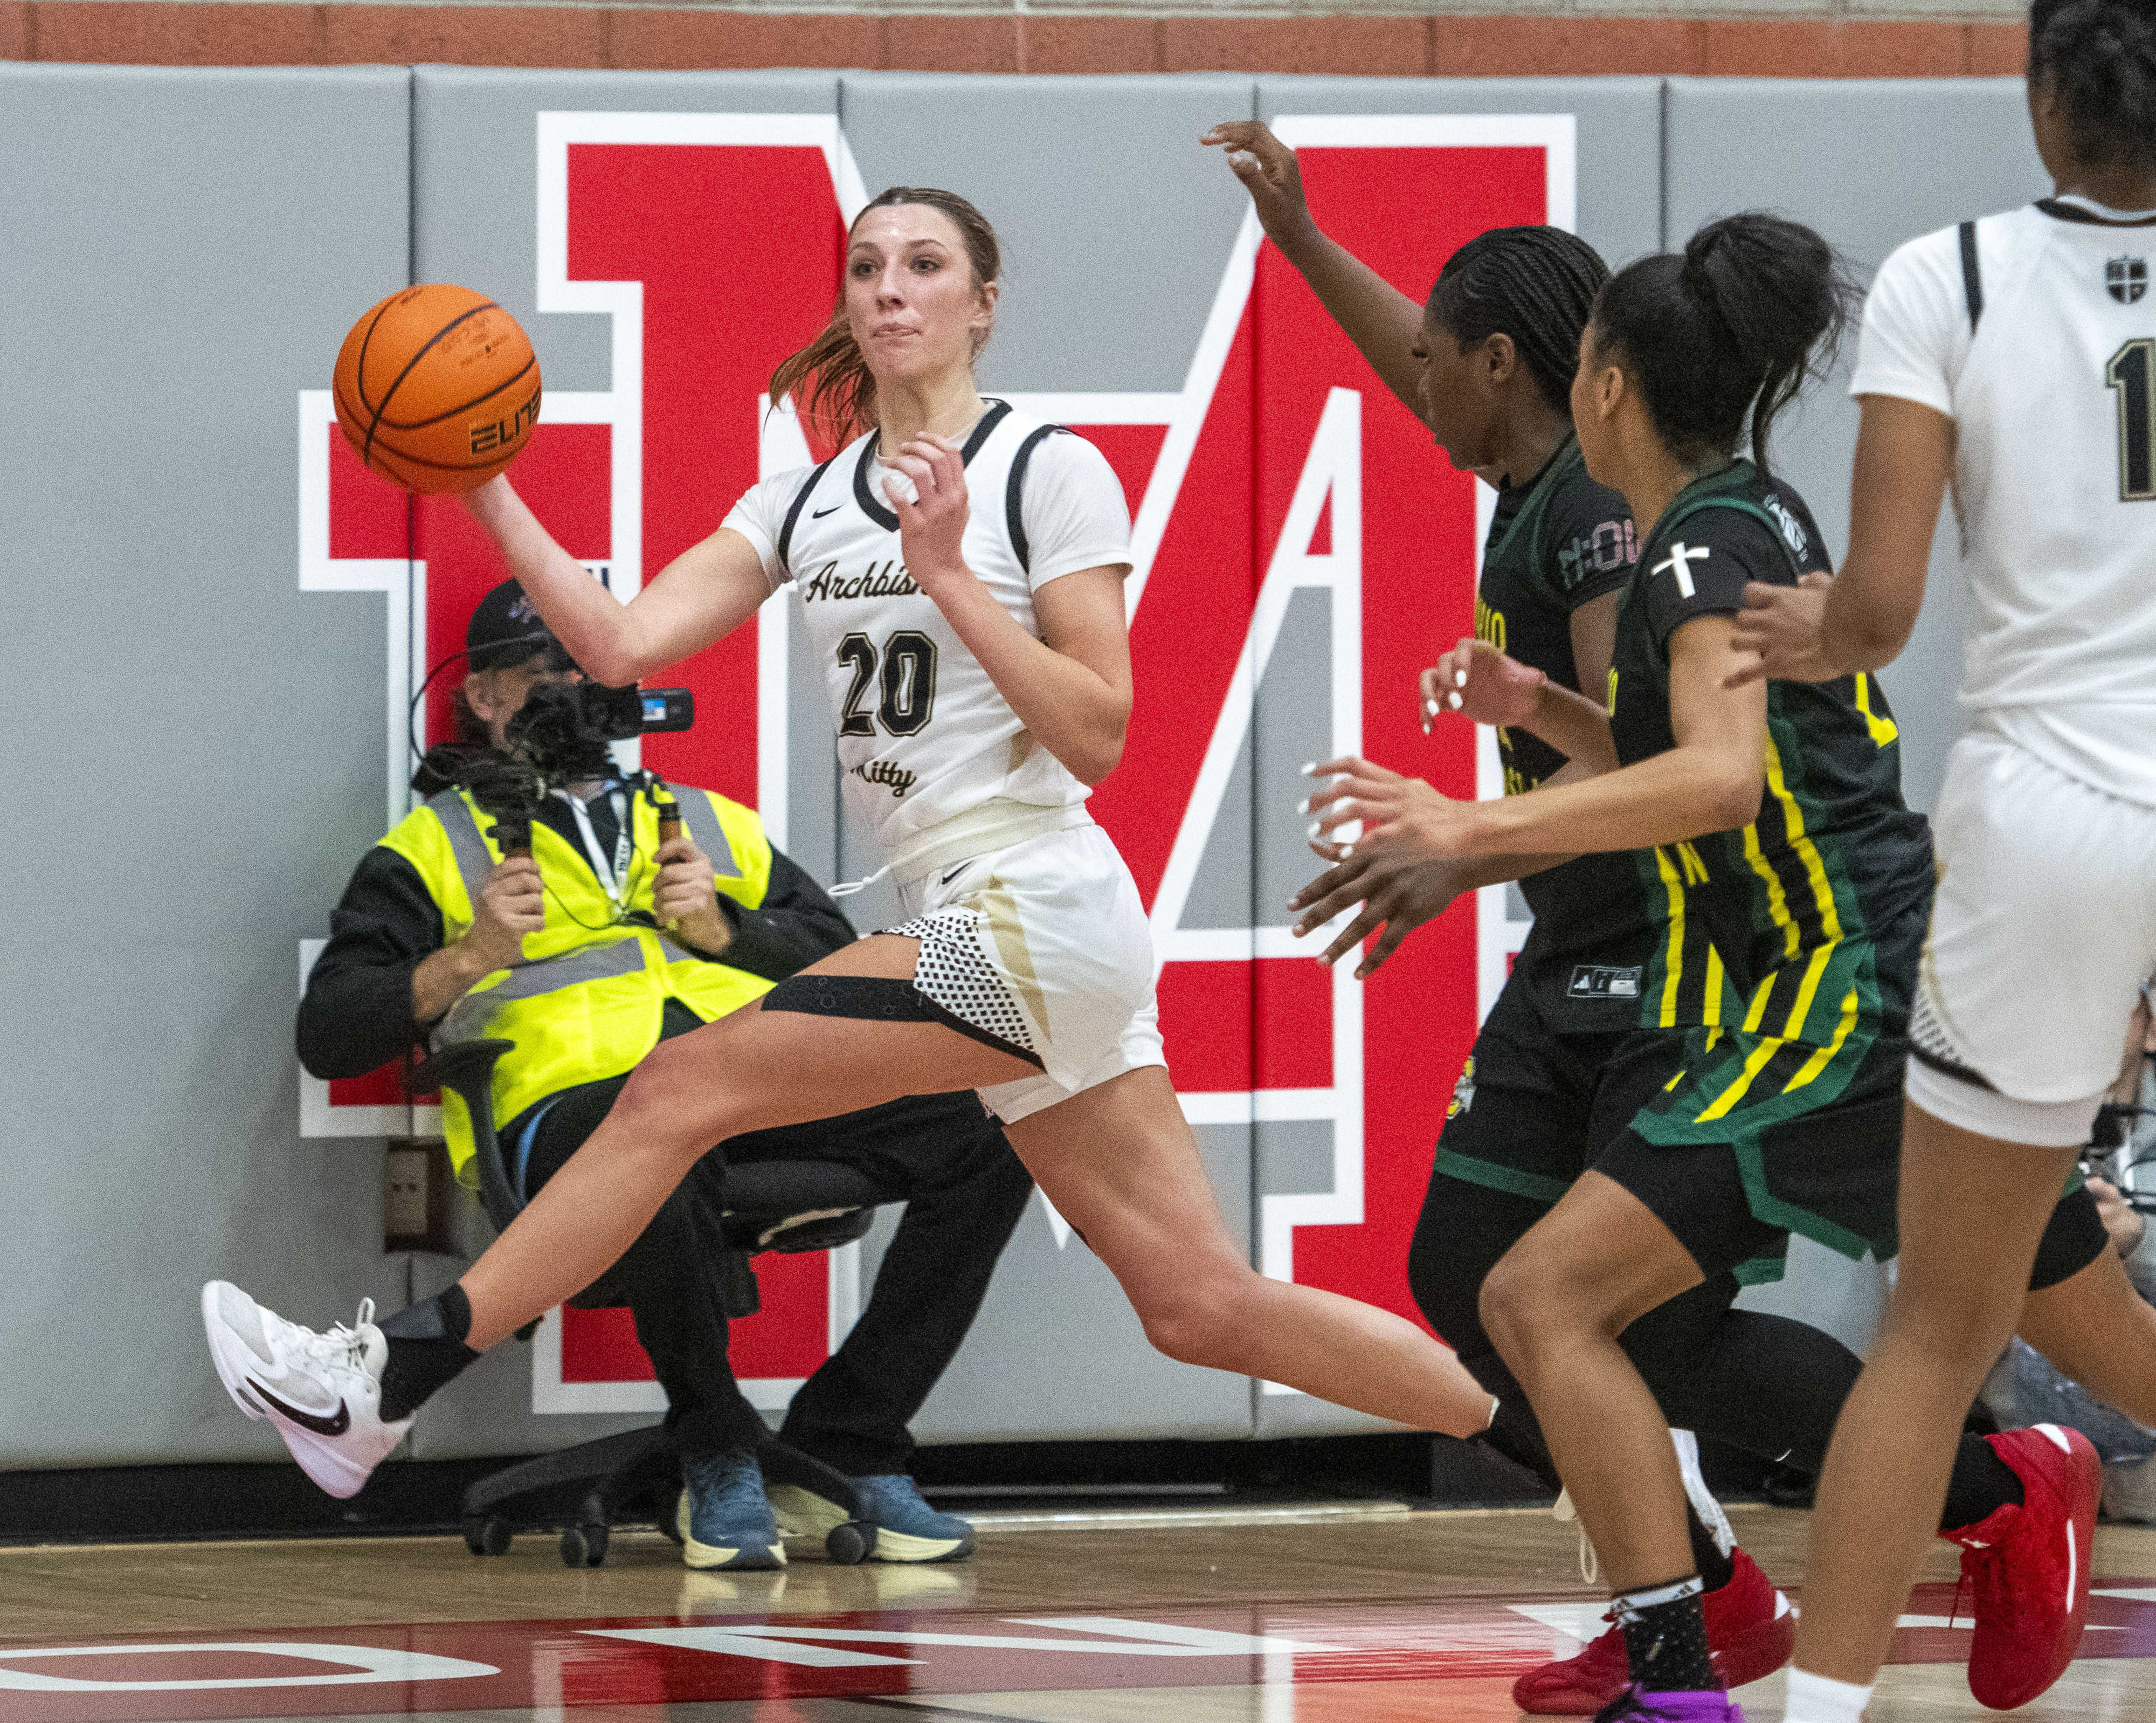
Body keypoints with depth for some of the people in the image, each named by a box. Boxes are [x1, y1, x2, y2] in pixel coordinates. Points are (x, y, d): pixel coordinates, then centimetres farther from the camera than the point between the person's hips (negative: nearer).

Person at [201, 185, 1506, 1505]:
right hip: (973, 927, 8)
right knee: (1204, 1307, 4)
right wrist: (488, 500, -4)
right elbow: (622, 643, 5)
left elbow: (1097, 737, -10)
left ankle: (397, 1379, -5)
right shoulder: (810, 501, 16)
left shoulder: (1049, 471, -4)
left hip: (1035, 914, -8)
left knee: (686, 1087, -11)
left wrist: (950, 575, -17)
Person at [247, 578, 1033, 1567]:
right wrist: (468, 959, -4)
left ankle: (841, 1451, -13)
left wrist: (720, 929, 5)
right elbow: (326, 1037, 10)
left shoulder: (717, 827, 32)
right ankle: (720, 1463, -21)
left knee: (990, 1131, -23)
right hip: (571, 1099, -4)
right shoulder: (431, 852, 22)